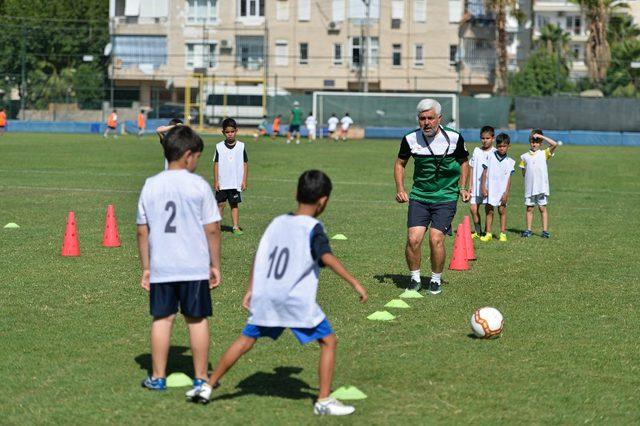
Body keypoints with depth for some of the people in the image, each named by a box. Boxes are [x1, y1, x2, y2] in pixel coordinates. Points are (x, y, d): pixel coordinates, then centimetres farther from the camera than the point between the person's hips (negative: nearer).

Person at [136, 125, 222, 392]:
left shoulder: (151, 185, 4)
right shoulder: (198, 185, -6)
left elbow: (142, 231, 6)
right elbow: (212, 229, -6)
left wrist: (146, 268, 13)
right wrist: (215, 265, 3)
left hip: (160, 268, 2)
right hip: (195, 267, -2)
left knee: (162, 319, 9)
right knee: (197, 320, 7)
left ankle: (158, 377, 13)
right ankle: (201, 378, 13)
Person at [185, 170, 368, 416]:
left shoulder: (278, 222, 12)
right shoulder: (313, 229, -7)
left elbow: (259, 256, 13)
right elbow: (327, 258, -21)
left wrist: (250, 290, 20)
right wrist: (354, 283, -20)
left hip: (265, 296, 6)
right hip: (298, 301, -6)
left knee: (246, 340, 18)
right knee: (328, 342, 5)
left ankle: (206, 388, 22)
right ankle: (324, 401, 1)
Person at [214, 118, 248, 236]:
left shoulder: (241, 146, 0)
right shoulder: (219, 147, 0)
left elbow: (245, 164, 3)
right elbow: (216, 164, 2)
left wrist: (244, 181, 0)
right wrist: (215, 181, -2)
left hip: (236, 183, 0)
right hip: (222, 183, 0)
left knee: (234, 204, 5)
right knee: (220, 204, 3)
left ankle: (236, 227, 8)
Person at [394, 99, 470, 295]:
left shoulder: (454, 138, -7)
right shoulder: (410, 139, -5)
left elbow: (463, 162, 11)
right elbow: (400, 163, 13)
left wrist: (462, 188, 4)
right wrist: (400, 189, 2)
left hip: (446, 197, -2)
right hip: (419, 196, 2)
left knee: (436, 239, -13)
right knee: (413, 239, -11)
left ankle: (436, 279, 10)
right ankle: (415, 278, 11)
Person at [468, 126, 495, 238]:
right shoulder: (477, 151, 9)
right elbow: (472, 168, 13)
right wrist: (470, 185, 10)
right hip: (476, 186, 4)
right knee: (473, 208, 0)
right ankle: (477, 232, 15)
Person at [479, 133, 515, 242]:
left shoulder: (510, 162, 4)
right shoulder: (490, 157, 3)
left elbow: (509, 178, 3)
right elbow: (484, 173, 4)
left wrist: (506, 193, -3)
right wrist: (483, 187, -2)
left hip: (502, 191, 0)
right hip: (490, 189, 0)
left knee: (502, 211, 2)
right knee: (489, 211, 3)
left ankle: (503, 234, 7)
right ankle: (488, 234, 7)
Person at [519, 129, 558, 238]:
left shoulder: (544, 154, 2)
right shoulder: (525, 156, 8)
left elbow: (554, 144, -11)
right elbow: (524, 172, 14)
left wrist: (541, 136, -10)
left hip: (541, 187, -2)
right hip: (529, 187, 2)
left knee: (542, 208, 1)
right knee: (529, 209, 7)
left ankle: (545, 231, 3)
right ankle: (528, 230, 12)